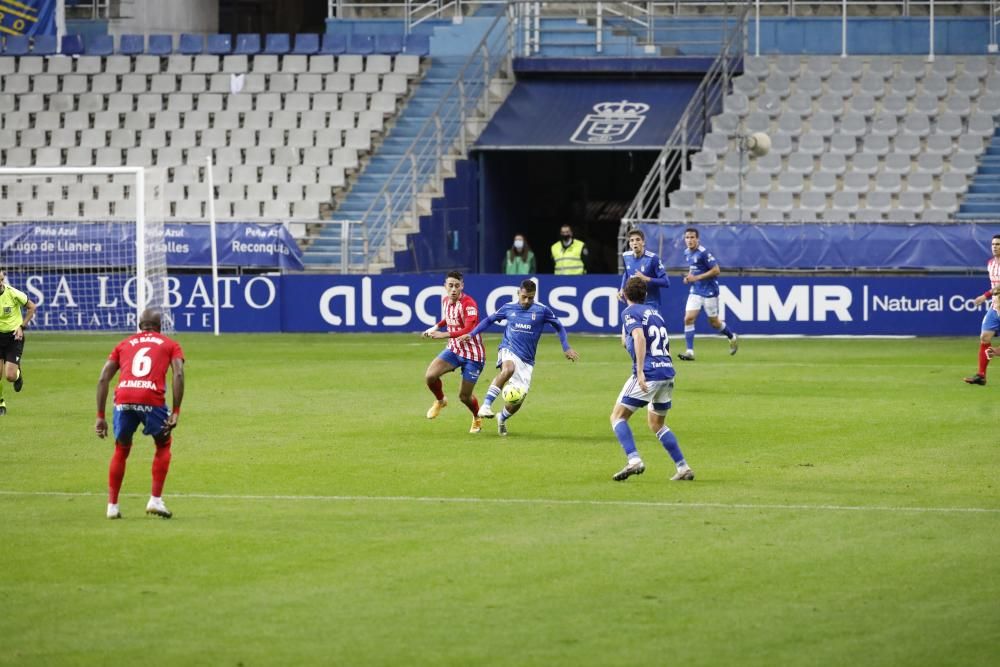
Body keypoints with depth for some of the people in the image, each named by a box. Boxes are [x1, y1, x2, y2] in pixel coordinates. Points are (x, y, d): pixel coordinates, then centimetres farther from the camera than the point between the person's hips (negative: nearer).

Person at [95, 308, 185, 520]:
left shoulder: (124, 344, 28)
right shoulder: (170, 345, 22)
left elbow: (103, 379, 17)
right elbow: (178, 375, 3)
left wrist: (100, 417, 18)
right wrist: (175, 412, 0)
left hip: (123, 399, 2)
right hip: (152, 399, -2)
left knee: (121, 450, 23)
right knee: (163, 445, 23)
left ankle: (112, 506, 21)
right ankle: (155, 500, 13)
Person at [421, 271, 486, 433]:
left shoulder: (468, 304, -23)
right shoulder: (445, 300, 1)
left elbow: (469, 330, -35)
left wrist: (445, 335, -44)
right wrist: (436, 327, 12)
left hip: (472, 354, -6)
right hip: (454, 349, 6)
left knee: (464, 396, 1)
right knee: (430, 376, -17)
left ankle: (477, 419, 33)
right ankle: (440, 401, 15)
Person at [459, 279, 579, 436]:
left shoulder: (542, 310, -2)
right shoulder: (508, 308, 2)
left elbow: (559, 327, 10)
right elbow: (489, 320, 17)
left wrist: (566, 348, 1)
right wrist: (471, 334, 9)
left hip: (526, 360, 2)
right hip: (508, 351, -2)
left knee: (519, 399, -2)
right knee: (509, 369, -39)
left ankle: (502, 418, 31)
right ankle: (486, 405, -39)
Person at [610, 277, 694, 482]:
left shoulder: (630, 312, -2)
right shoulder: (654, 312, 20)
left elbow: (640, 338, -20)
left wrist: (640, 371, -26)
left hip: (649, 373, -7)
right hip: (668, 371, 7)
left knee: (618, 416, 1)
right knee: (657, 424, 22)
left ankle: (634, 460, -19)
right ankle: (683, 468, 14)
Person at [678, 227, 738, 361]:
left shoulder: (703, 253, -19)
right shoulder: (687, 253, 5)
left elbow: (716, 270, -20)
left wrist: (696, 277, -21)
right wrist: (689, 277, 3)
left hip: (709, 291, -6)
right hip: (695, 291, 6)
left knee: (714, 322, 7)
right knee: (688, 319, -10)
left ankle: (732, 337, 35)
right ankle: (689, 352, -8)